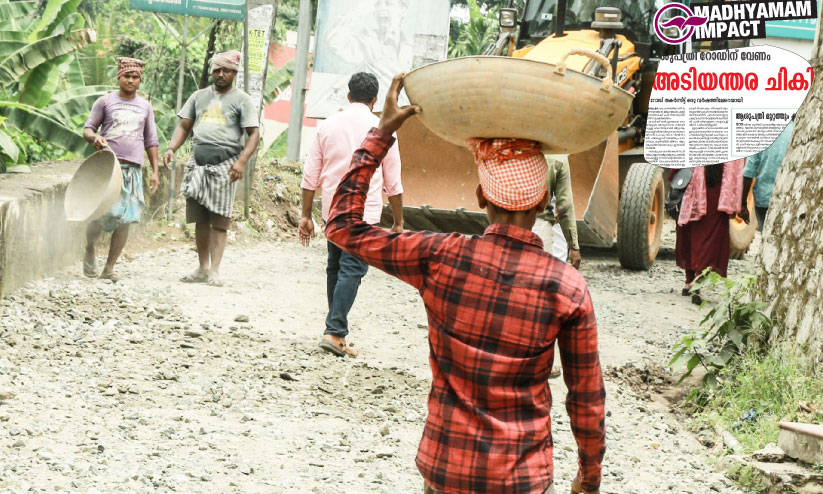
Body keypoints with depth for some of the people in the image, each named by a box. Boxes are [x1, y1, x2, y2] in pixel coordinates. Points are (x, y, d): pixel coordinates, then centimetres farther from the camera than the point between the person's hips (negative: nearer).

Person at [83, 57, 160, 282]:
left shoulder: (145, 106, 14)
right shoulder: (105, 102, 4)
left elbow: (150, 141, 18)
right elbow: (87, 129, 6)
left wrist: (155, 171, 11)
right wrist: (95, 138, -18)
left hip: (133, 168, 3)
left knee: (125, 220, -1)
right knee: (101, 215, -12)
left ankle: (109, 268, 7)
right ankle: (89, 249, 18)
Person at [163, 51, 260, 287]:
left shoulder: (241, 99, 4)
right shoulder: (199, 97, 18)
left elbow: (254, 134, -1)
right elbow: (184, 126, 18)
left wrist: (241, 161, -15)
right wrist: (172, 149, 0)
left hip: (224, 165, -4)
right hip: (198, 164, 4)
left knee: (218, 221, -7)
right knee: (200, 220, 6)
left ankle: (215, 271, -6)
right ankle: (203, 269, 13)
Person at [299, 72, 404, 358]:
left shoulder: (329, 126, 7)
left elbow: (310, 176, 7)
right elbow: (393, 184, 0)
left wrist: (306, 215, 13)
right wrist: (398, 223, 8)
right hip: (364, 213, -4)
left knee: (335, 268, 15)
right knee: (352, 270, -6)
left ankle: (337, 330, 20)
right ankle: (335, 332, -16)